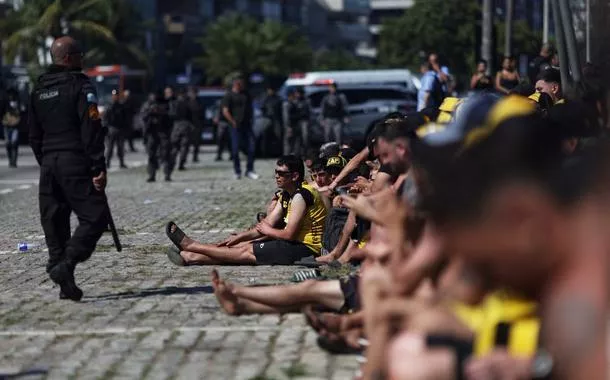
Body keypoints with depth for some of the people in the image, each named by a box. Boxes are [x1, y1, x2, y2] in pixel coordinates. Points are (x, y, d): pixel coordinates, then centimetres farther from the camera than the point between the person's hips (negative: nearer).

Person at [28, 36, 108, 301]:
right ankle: (65, 265, -21)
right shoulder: (80, 86, -7)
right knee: (95, 216, -5)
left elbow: (33, 134, 19)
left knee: (54, 223, 9)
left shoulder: (38, 90, 16)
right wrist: (98, 168, -14)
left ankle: (64, 282, 7)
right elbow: (91, 131, -14)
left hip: (48, 163, 7)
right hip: (75, 163, -7)